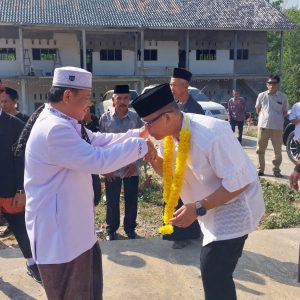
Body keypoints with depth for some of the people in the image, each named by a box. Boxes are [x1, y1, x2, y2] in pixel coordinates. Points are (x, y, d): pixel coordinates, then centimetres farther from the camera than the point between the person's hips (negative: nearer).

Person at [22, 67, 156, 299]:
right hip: (58, 232, -11)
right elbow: (98, 160, -30)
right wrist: (140, 146, -19)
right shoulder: (54, 129, -27)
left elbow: (98, 141, 13)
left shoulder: (64, 123, 8)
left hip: (74, 227, 11)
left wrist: (137, 134, 3)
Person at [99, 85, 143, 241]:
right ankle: (111, 229, 30)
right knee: (112, 202, 11)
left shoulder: (135, 117, -3)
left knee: (131, 201, 11)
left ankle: (130, 229, 30)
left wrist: (134, 162, -5)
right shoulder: (105, 118, -5)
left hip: (131, 168, 1)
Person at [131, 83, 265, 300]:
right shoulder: (171, 133, -6)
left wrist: (198, 208, -32)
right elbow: (168, 172, 7)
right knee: (212, 269, 20)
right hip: (212, 208, 8)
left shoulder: (211, 135, -33)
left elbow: (237, 182, -29)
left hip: (233, 207, -8)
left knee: (214, 274, -12)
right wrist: (151, 157, -14)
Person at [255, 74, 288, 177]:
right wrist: (264, 118, 10)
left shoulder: (283, 97, -1)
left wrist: (278, 119, 3)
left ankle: (276, 169, 19)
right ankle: (260, 169, 19)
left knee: (278, 150, 5)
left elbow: (285, 112, 9)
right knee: (260, 150, 7)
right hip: (263, 126, 1)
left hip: (277, 127, 0)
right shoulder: (262, 95, 0)